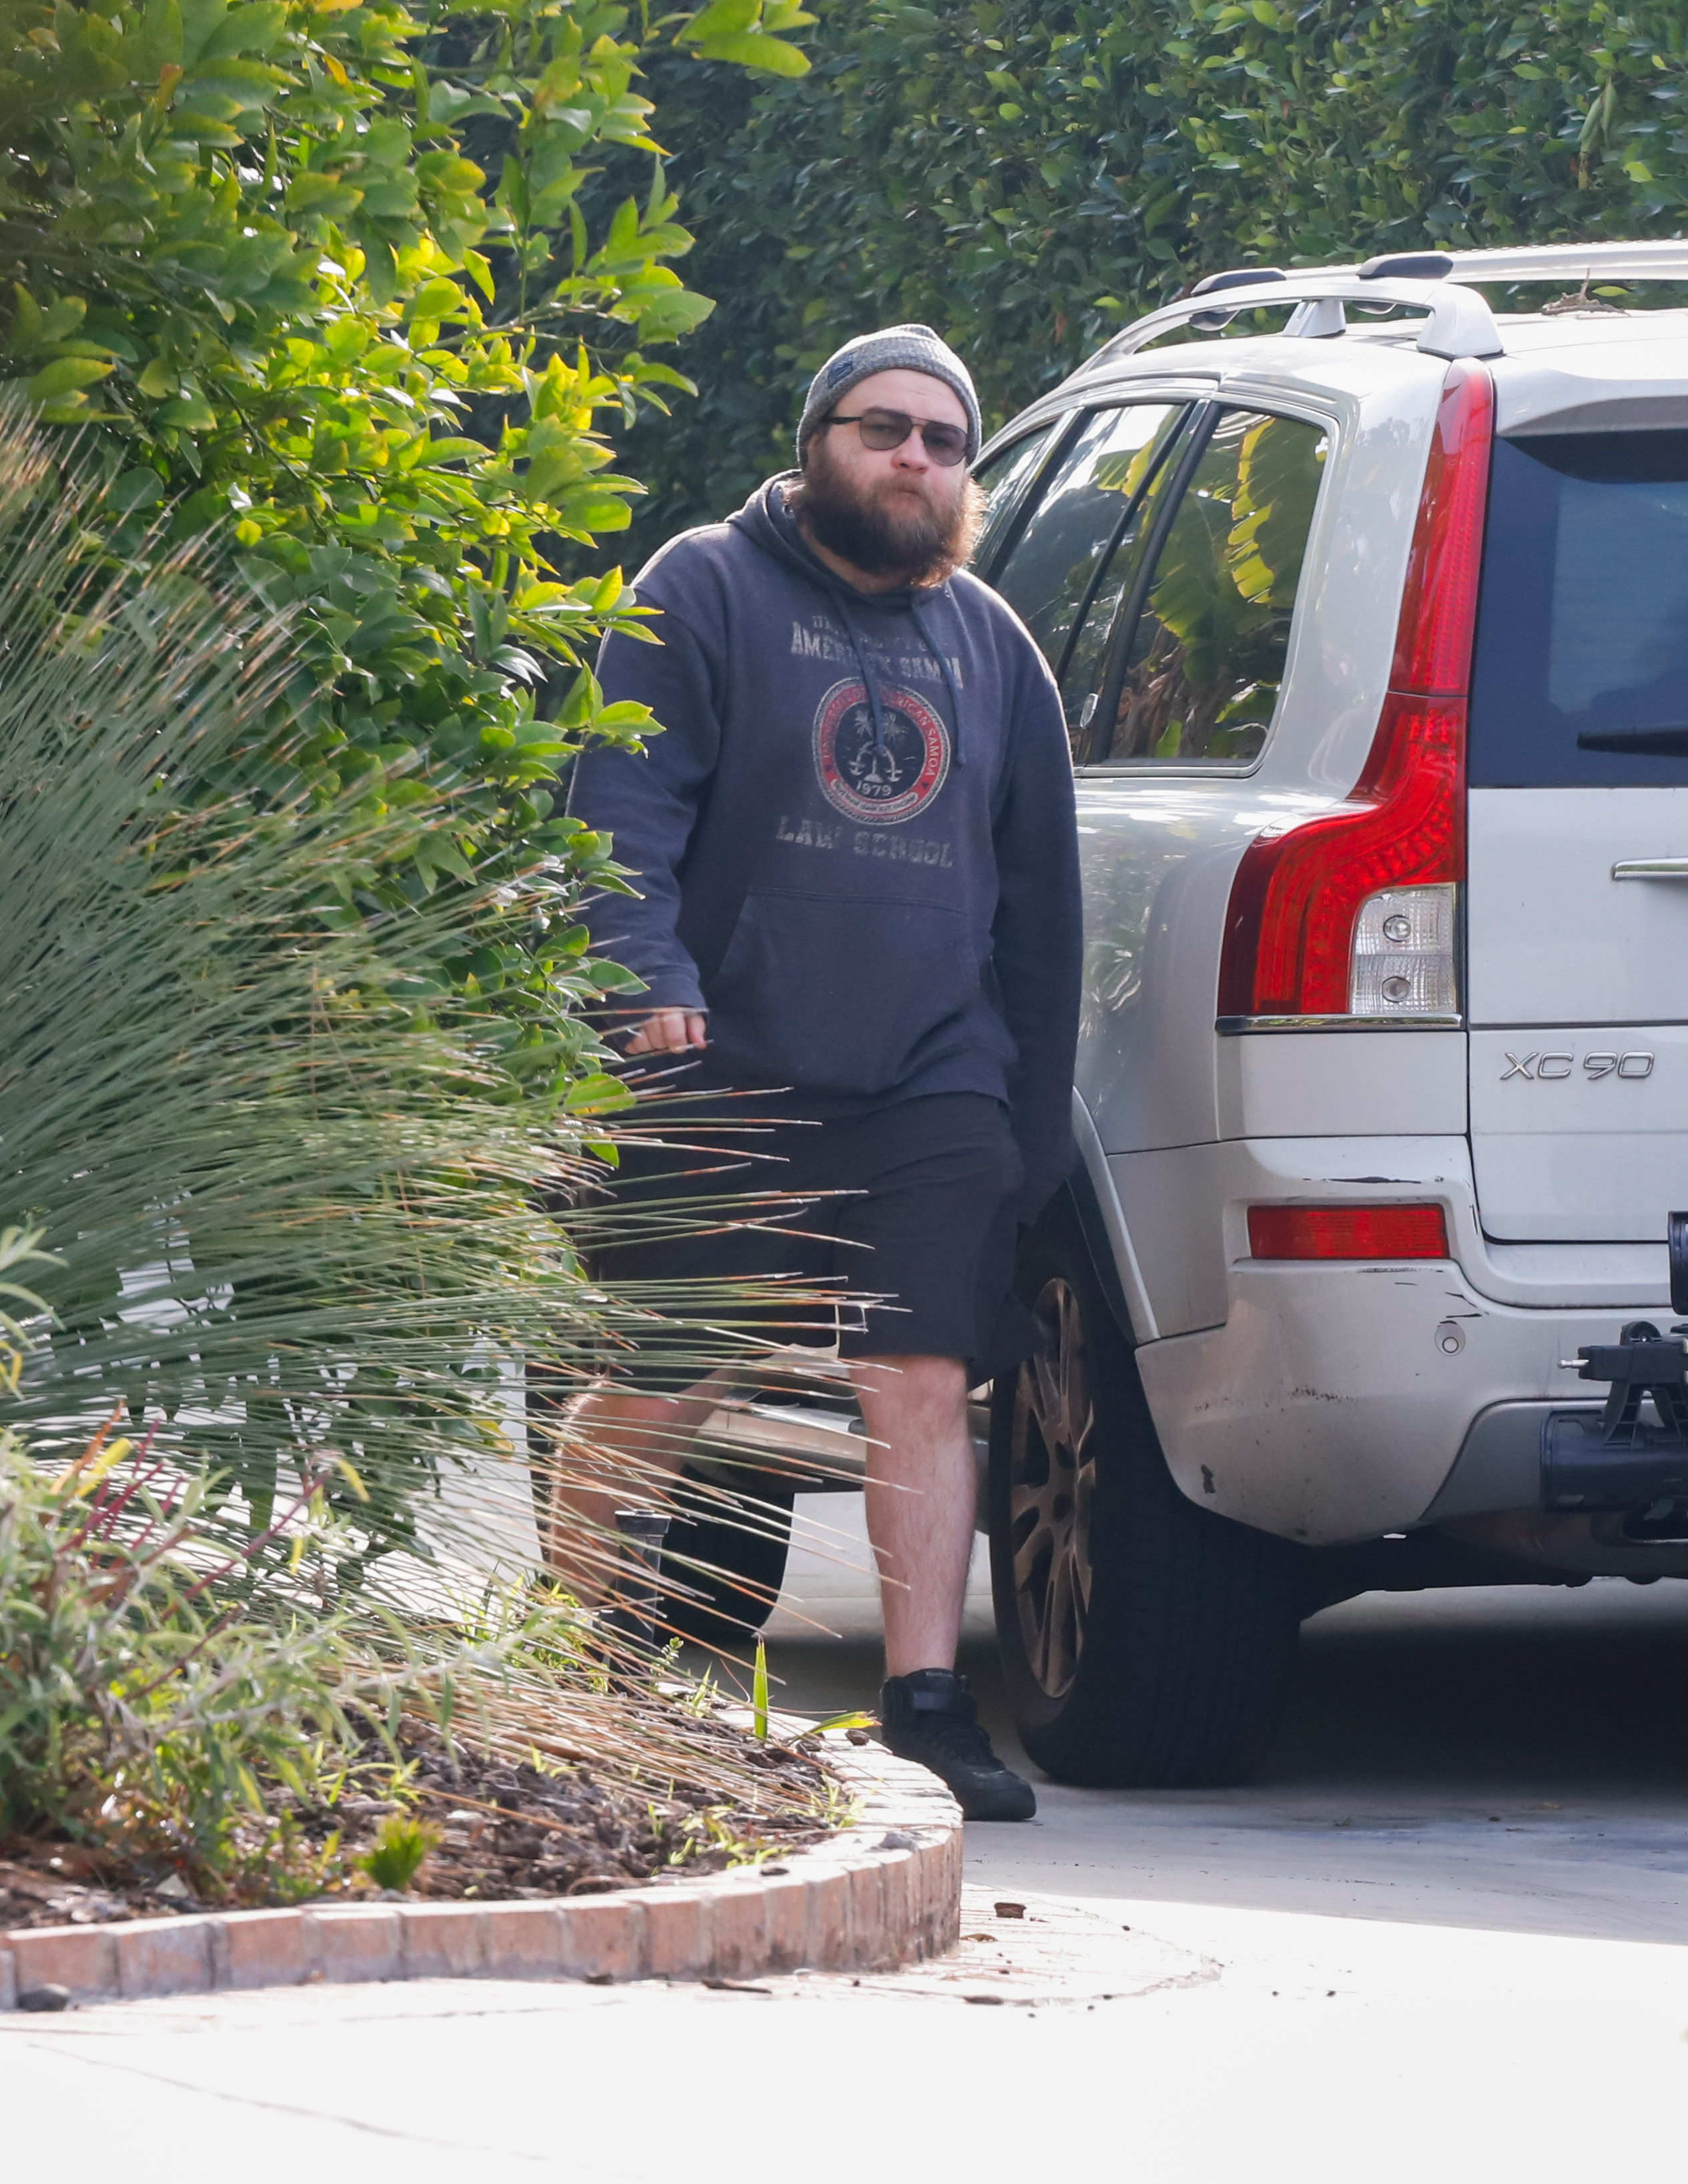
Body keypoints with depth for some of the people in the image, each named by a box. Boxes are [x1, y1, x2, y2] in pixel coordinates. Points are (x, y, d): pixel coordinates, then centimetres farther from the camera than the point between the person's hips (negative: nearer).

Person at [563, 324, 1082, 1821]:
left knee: (924, 1387, -8)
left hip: (931, 1095, 4)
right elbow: (623, 811, -6)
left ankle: (929, 1701, -10)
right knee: (655, 1401, 1)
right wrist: (647, 975, -23)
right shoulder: (706, 593, 3)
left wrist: (1038, 1114, 17)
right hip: (726, 1081, -3)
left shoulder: (989, 646, 18)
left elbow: (1038, 895, 21)